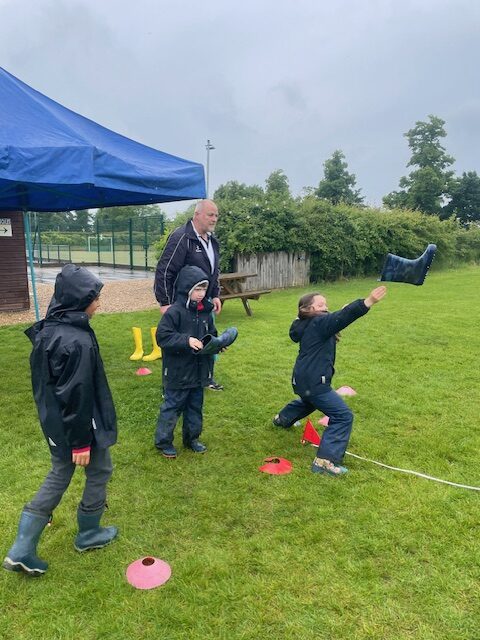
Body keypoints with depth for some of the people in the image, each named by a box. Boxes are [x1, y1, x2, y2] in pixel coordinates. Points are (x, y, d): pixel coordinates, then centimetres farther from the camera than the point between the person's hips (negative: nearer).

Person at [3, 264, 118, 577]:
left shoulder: (47, 330, 0)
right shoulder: (78, 341, -28)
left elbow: (44, 381, 10)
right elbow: (77, 396, -26)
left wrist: (53, 419, 21)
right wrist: (81, 443, -18)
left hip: (54, 424, 8)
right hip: (78, 426, -8)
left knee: (58, 476, 21)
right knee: (100, 471, 16)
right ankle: (88, 534, 36)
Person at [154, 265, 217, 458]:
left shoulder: (205, 311, 5)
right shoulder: (174, 311, -17)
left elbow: (211, 334, 15)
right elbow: (162, 336, -20)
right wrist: (187, 340, -28)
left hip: (199, 371, 7)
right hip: (178, 372, -7)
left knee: (195, 406, 19)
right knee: (172, 407, 7)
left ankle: (192, 438, 36)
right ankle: (163, 442, 23)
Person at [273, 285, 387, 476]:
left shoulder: (305, 325, 8)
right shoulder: (319, 323, -18)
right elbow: (342, 317, -33)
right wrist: (369, 302, -42)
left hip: (303, 379, 10)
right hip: (313, 382, -10)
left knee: (308, 401, 41)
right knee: (343, 416, -11)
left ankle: (282, 419, 63)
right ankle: (325, 461, -13)